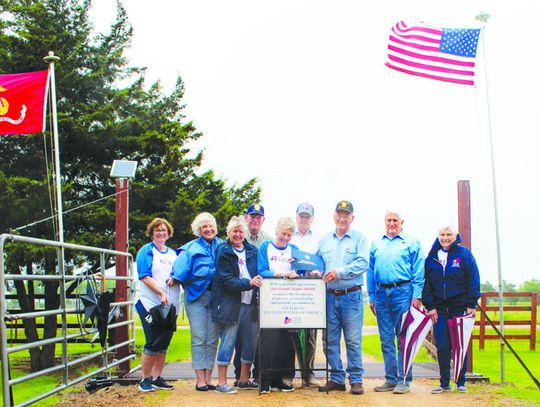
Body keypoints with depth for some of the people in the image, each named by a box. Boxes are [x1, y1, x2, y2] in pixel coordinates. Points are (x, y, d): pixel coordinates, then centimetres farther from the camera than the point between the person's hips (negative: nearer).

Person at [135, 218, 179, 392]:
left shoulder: (173, 253, 18)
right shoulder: (146, 251, -1)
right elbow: (145, 277, -11)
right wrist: (161, 293, -22)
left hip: (170, 304, 6)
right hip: (149, 303, -6)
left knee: (164, 343, 7)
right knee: (153, 342, -7)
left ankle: (157, 378, 16)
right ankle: (145, 379, 5)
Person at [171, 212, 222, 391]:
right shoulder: (191, 248, 7)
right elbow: (181, 270, -3)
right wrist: (175, 278, -19)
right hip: (196, 295, -2)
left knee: (212, 339, 3)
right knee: (199, 338, -5)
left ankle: (208, 378, 7)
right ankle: (200, 378, -2)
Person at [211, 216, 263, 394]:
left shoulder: (252, 250, 12)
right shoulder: (223, 252, -3)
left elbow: (258, 273, 20)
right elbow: (226, 280, -12)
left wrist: (258, 282, -1)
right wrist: (249, 283, -23)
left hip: (250, 303, 6)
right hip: (230, 304, -6)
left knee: (251, 342, 9)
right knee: (228, 342, -4)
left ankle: (244, 380, 22)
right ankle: (221, 382, 4)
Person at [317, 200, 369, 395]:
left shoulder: (359, 238, 3)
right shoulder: (324, 240, 16)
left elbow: (362, 264, -9)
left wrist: (339, 272, -16)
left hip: (351, 295, -4)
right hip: (329, 296, 4)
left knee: (353, 339, -3)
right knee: (330, 339, 5)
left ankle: (356, 379, 4)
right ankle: (336, 379, 14)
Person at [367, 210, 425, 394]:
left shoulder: (412, 242, 6)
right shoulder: (376, 244, 17)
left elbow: (418, 271, 0)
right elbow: (370, 271, 17)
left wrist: (416, 296, -9)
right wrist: (371, 297, 11)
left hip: (402, 292, -4)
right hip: (381, 294, 4)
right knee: (386, 339, 6)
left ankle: (404, 380, 0)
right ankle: (391, 379, 13)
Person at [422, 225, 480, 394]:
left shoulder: (464, 254, 0)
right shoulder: (431, 257, 7)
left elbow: (473, 280, -2)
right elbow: (426, 284, 8)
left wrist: (472, 305, -8)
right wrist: (430, 306, 0)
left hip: (460, 307, -2)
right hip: (440, 309, 2)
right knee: (442, 347, 0)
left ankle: (461, 382, 13)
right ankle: (444, 383, 8)